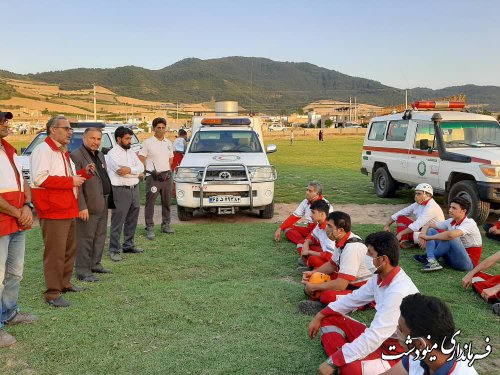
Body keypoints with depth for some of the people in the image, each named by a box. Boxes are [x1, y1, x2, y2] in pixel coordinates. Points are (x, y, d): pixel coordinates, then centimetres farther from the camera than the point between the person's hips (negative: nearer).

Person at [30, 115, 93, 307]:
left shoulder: (63, 152, 19)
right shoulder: (43, 150, -13)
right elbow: (40, 179, -24)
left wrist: (83, 173, 9)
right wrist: (71, 181, -22)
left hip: (69, 210, 10)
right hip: (53, 212, -10)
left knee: (70, 249, 17)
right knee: (55, 252, -7)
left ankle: (64, 283, 30)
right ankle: (52, 293, 1)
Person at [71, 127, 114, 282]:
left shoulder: (100, 155, 17)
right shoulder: (76, 156, -12)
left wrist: (109, 200, 16)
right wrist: (82, 206, -23)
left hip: (103, 205, 9)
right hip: (89, 206, -9)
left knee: (100, 237, 15)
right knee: (85, 239, -2)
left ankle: (95, 264, 27)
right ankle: (83, 271, 4)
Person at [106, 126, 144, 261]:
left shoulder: (131, 152, 15)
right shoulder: (112, 154, -8)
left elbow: (141, 167, 2)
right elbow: (121, 171, -19)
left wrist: (130, 170, -16)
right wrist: (137, 173, -8)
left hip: (134, 189, 8)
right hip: (120, 191, -7)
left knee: (132, 220, 15)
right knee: (117, 222, -3)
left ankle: (129, 245, 28)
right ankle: (114, 250, 3)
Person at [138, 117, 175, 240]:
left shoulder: (168, 143, 11)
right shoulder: (148, 142, -5)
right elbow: (141, 159, -6)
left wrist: (166, 170, 13)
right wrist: (146, 171, -5)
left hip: (167, 176, 6)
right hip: (153, 177, -5)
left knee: (167, 202, 12)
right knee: (150, 203, -5)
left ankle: (166, 225, 23)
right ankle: (150, 228, -1)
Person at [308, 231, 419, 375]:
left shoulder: (398, 292, -31)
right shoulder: (381, 277, -2)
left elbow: (375, 336, -33)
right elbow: (354, 298, 12)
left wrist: (332, 362, -29)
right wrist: (319, 317, 7)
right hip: (380, 337, 9)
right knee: (329, 319, 6)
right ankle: (341, 361, -11)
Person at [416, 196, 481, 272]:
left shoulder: (469, 223, -20)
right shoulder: (451, 221, 1)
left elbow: (451, 234, -40)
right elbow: (428, 225, 6)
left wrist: (428, 237, -30)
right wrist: (422, 235, -17)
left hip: (469, 262, -8)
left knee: (450, 238, -33)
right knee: (431, 231, 0)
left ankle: (428, 257, -12)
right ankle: (432, 262, -22)